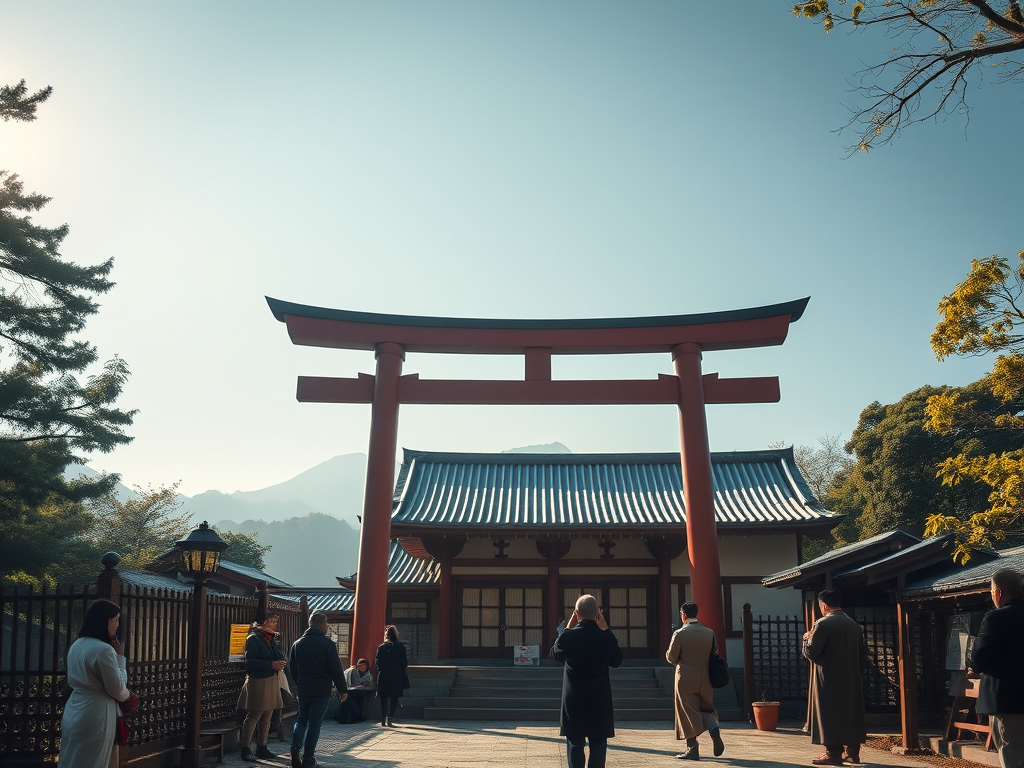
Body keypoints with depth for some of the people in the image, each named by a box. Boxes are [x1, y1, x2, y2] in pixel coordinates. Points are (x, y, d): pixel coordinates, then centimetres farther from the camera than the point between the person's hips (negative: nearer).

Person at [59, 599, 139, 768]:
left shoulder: (76, 646, 9)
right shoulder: (103, 649, -19)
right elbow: (117, 690, -13)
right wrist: (120, 658, 0)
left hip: (73, 713, 9)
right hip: (94, 717, -9)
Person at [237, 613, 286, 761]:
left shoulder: (272, 639, 17)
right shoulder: (254, 638, -8)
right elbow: (250, 661, -16)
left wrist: (280, 662, 6)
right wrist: (271, 665, -21)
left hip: (272, 681, 8)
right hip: (258, 681, -8)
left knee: (266, 717, 10)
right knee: (254, 716, -7)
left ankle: (261, 748, 17)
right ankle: (246, 750, -1)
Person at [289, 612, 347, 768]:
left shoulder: (297, 643, 6)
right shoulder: (327, 644, -10)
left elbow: (292, 668, 15)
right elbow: (336, 669, -10)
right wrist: (342, 689, -2)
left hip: (303, 690, 4)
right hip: (321, 690, -4)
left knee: (301, 719, 17)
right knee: (315, 724, 1)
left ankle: (296, 746, -7)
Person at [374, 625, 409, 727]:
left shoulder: (381, 647, -2)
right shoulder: (401, 647, -3)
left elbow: (377, 663, -1)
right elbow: (404, 663, -1)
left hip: (383, 677, 1)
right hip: (396, 677, -1)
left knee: (384, 699, 11)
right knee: (394, 699, 6)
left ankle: (383, 720, 9)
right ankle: (390, 718, -9)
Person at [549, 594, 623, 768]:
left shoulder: (567, 636, -12)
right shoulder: (606, 637, -11)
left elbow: (554, 654, 9)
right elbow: (617, 661, 7)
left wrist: (567, 628, 9)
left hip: (574, 701, 0)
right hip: (600, 701, 0)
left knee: (575, 746, 9)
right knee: (598, 747, 8)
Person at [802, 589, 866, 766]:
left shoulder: (823, 624, -12)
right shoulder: (854, 625, 9)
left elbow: (811, 652, -13)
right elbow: (861, 654, 14)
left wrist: (807, 638, 5)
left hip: (830, 679, -6)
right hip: (851, 679, 6)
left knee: (830, 714, -2)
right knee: (851, 711, 12)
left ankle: (833, 753, -3)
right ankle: (853, 751, 15)